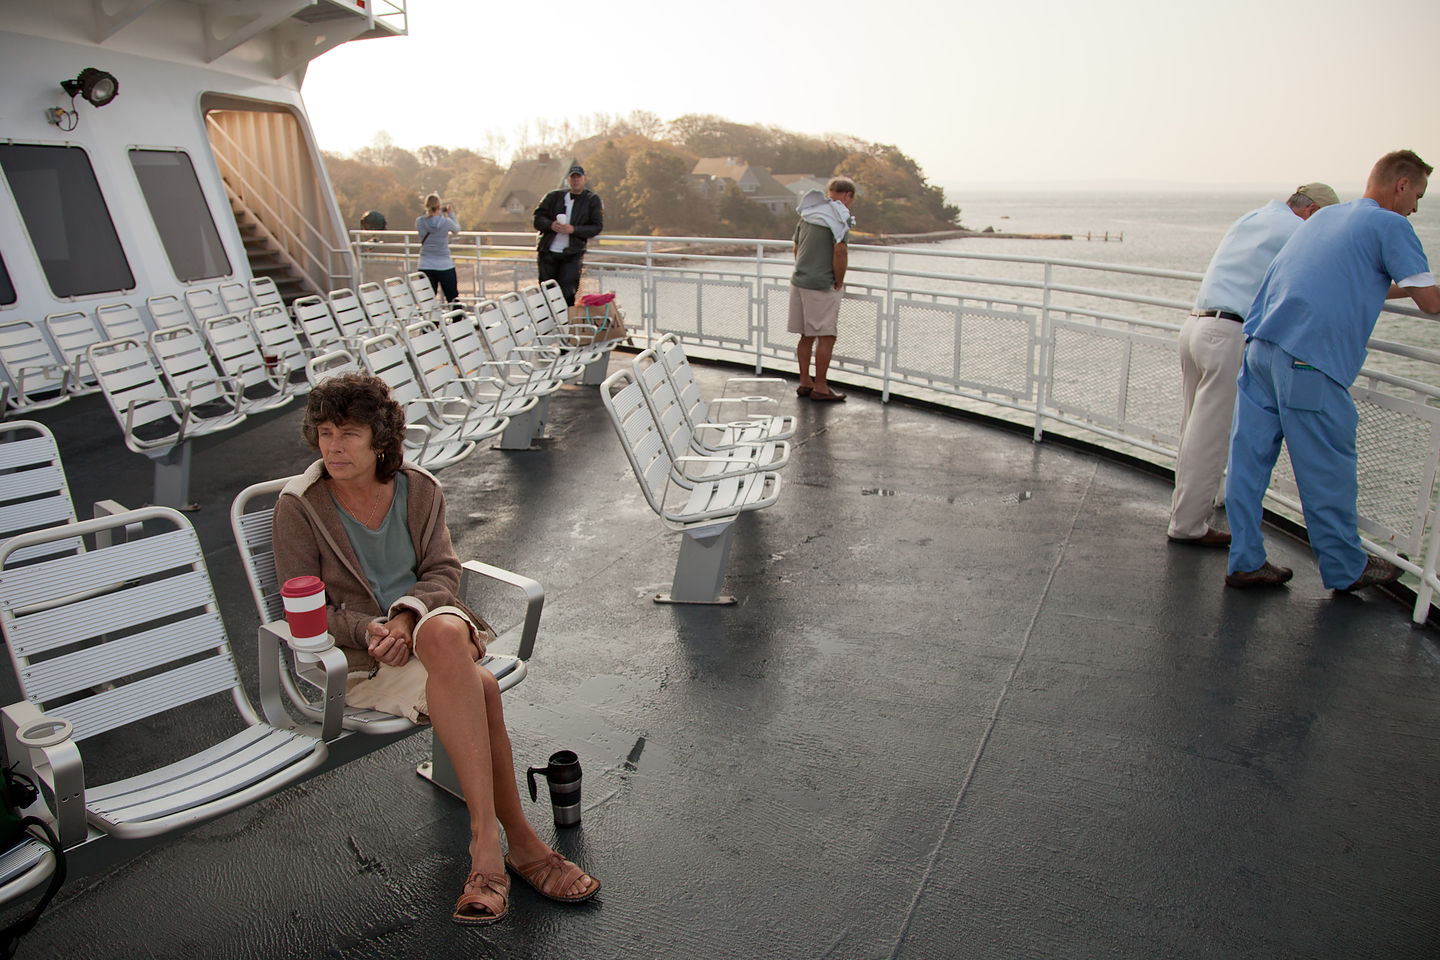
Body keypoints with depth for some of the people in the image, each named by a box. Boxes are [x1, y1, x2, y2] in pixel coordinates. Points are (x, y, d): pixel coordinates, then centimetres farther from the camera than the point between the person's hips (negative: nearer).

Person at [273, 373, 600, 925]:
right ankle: (520, 844, -25)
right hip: (360, 657, -2)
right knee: (476, 689, -32)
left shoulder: (419, 490, 5)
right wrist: (370, 631, -21)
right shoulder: (298, 508, -4)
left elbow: (442, 572, 2)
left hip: (428, 619, 3)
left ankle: (485, 840, -32)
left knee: (443, 634, -37)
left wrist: (407, 616, -19)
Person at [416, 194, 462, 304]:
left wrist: (429, 212, 23)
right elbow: (457, 229, 10)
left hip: (425, 267, 2)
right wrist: (451, 214, 24)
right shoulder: (446, 221, -11)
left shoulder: (419, 222, -6)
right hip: (445, 265, -2)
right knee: (453, 300, 7)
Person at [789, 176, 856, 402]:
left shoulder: (807, 214, 13)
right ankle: (820, 387, 2)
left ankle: (805, 382, 20)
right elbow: (840, 250, -21)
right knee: (826, 336, -1)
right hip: (822, 286, -8)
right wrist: (839, 282, -10)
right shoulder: (838, 216, -11)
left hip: (799, 281, 8)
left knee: (806, 336, 13)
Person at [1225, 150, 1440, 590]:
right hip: (1309, 360, -7)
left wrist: (1400, 285, 45)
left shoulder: (1325, 215, 25)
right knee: (1328, 471, 6)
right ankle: (1346, 568, 20)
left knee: (1249, 458, 7)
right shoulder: (1391, 225, 3)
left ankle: (1246, 562, 14)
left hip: (1259, 344, 8)